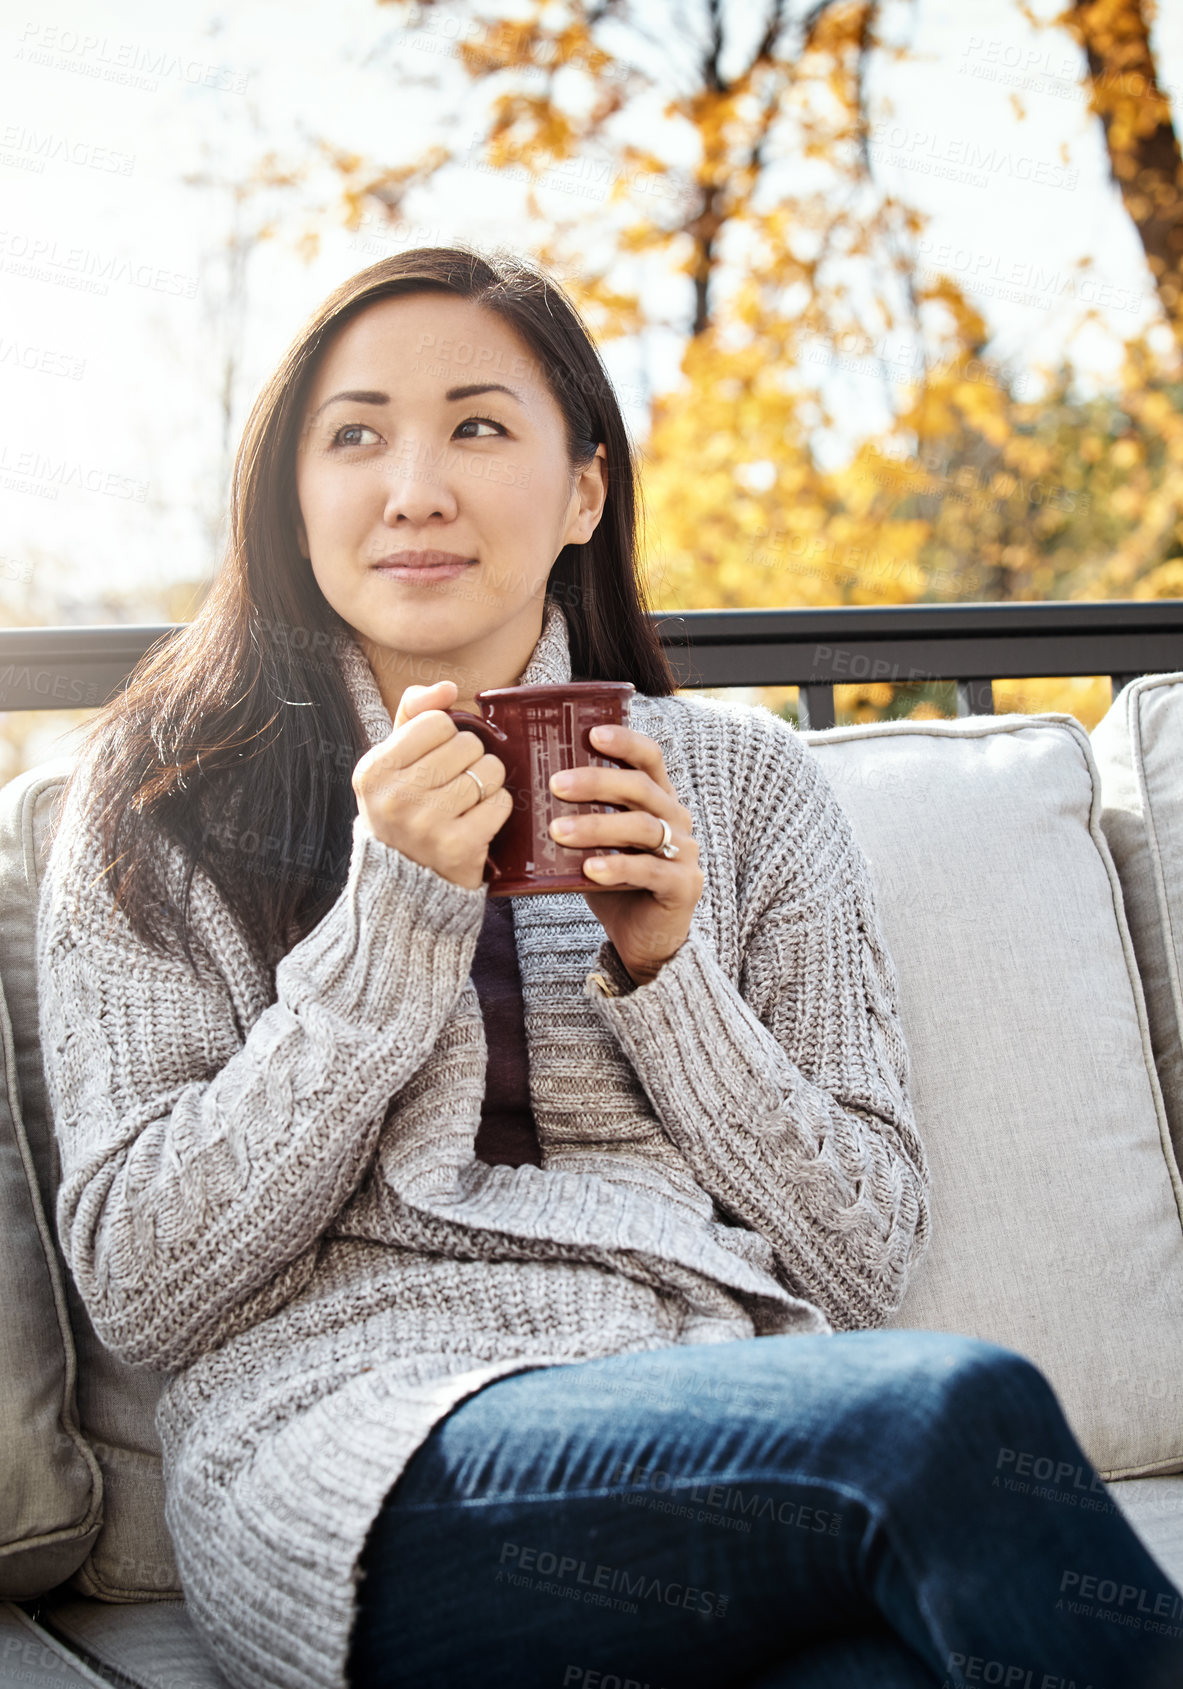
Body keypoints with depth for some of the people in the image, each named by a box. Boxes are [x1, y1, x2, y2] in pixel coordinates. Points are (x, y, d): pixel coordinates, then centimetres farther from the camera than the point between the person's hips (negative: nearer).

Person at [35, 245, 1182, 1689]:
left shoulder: (746, 779, 15)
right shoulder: (165, 800, 10)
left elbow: (864, 1257, 12)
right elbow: (135, 1289, 1)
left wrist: (665, 968, -5)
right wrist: (393, 918, -8)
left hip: (742, 1414, 2)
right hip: (368, 1446, -2)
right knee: (953, 1405, -31)